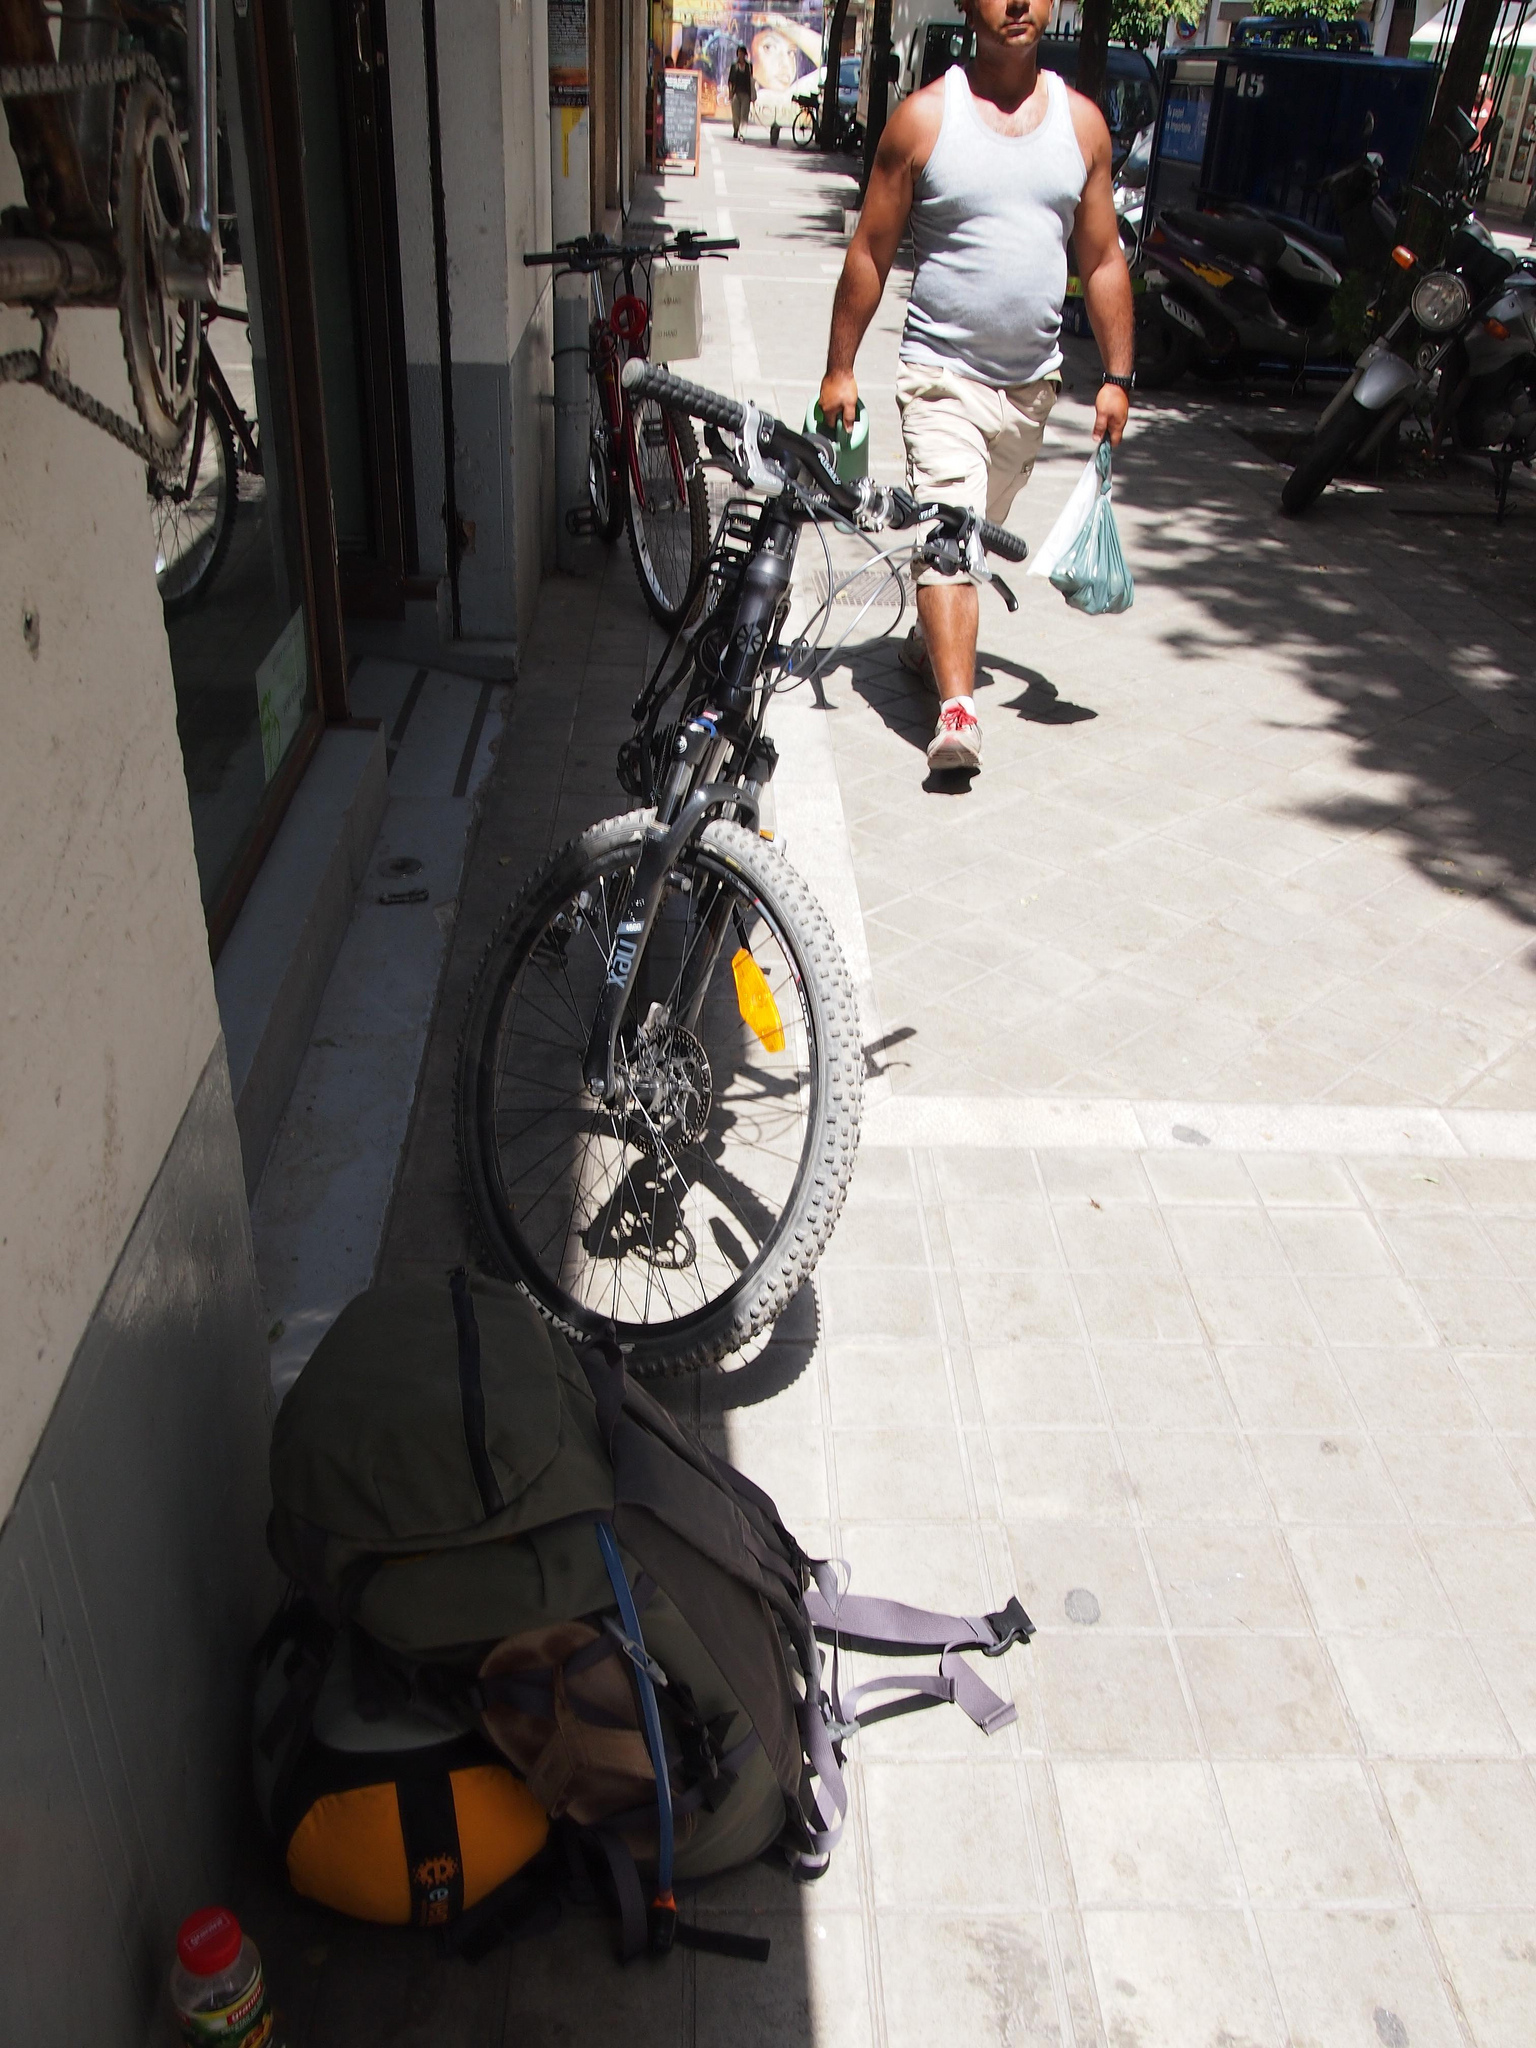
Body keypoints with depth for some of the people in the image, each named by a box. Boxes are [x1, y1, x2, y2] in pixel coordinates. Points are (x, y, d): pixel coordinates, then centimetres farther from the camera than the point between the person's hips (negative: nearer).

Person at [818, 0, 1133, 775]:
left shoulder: (1081, 121, 6)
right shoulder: (925, 116, -3)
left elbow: (1103, 261, 10)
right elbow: (870, 252, -1)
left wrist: (1117, 376, 5)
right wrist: (839, 369, -3)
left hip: (1032, 381, 4)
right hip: (943, 372, -4)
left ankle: (929, 639, 40)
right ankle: (957, 709, -22)